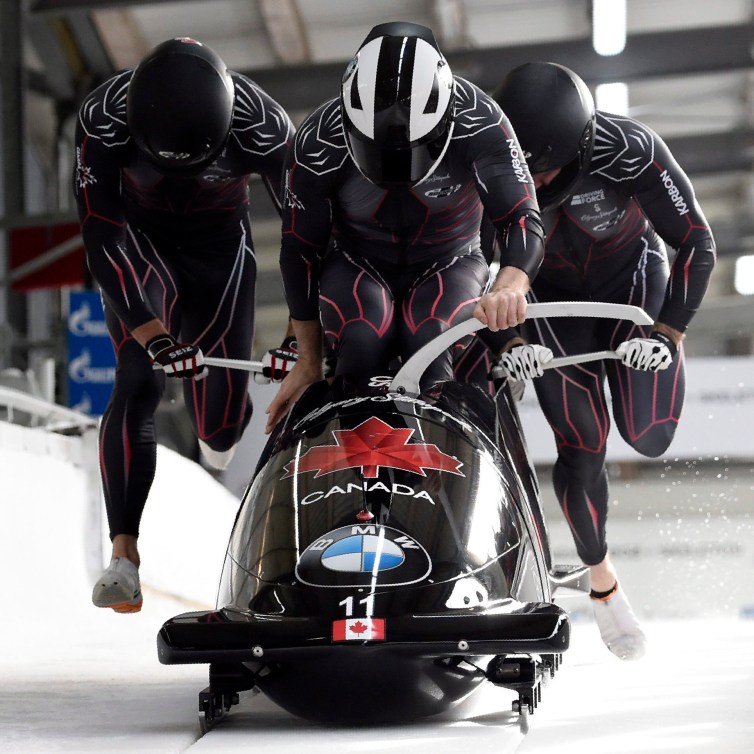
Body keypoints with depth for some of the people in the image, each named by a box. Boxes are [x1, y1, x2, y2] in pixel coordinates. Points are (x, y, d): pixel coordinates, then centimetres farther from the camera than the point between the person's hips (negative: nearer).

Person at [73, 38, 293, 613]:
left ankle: (209, 391, 39)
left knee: (223, 426, -1)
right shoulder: (105, 118, -32)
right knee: (140, 380, -25)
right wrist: (149, 333, -39)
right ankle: (124, 554, -28)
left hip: (219, 247, 1)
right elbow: (101, 238, -30)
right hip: (138, 242, -1)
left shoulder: (262, 124, -31)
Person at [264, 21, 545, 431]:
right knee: (362, 343, -33)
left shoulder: (480, 123, -26)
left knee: (432, 345, -32)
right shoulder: (317, 143, -24)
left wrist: (509, 288, -54)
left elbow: (523, 220, -30)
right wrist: (308, 362, -5)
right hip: (358, 266, 0)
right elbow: (300, 249, -10)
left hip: (449, 264, 0)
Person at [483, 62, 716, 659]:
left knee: (650, 437, -17)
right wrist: (511, 340, -23)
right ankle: (603, 583, 15)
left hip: (631, 277, -1)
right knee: (581, 447, -7)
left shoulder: (630, 150, -34)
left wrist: (668, 334, -28)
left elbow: (697, 246, -23)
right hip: (550, 298, 1)